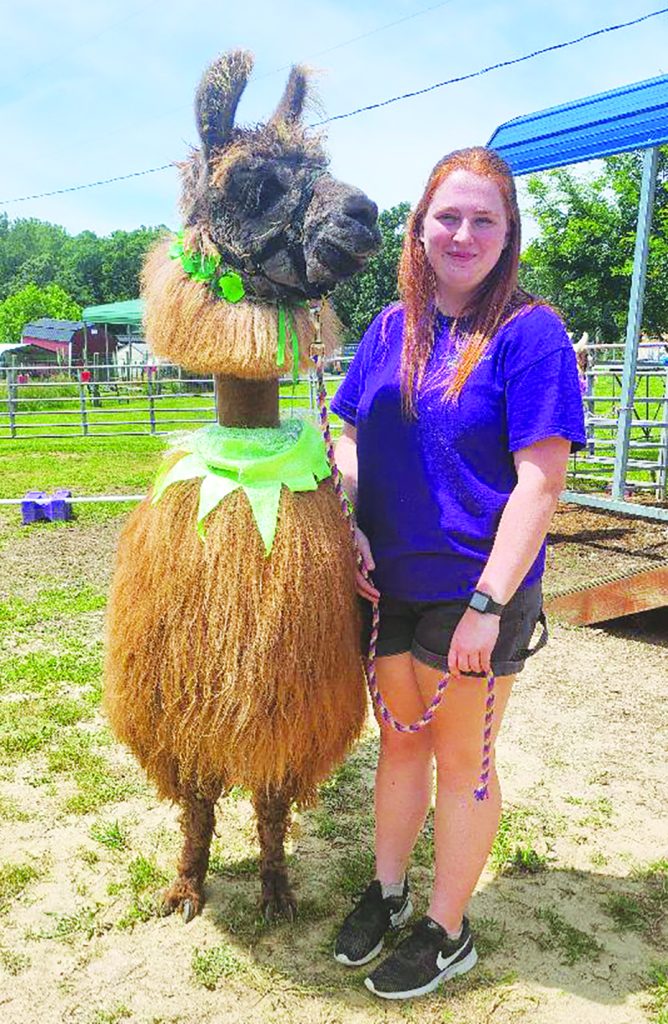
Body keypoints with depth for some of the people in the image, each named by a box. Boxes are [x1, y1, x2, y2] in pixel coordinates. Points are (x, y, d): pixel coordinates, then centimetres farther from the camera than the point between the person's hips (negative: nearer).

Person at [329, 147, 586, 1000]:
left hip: (471, 594, -5)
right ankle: (387, 891, 43)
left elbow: (540, 482, -17)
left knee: (461, 759, 11)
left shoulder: (529, 332, -12)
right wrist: (350, 527, -6)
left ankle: (447, 932, 32)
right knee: (399, 739, 20)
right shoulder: (390, 329, 4)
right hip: (385, 585, 5)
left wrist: (488, 605, -20)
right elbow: (348, 437, 11)